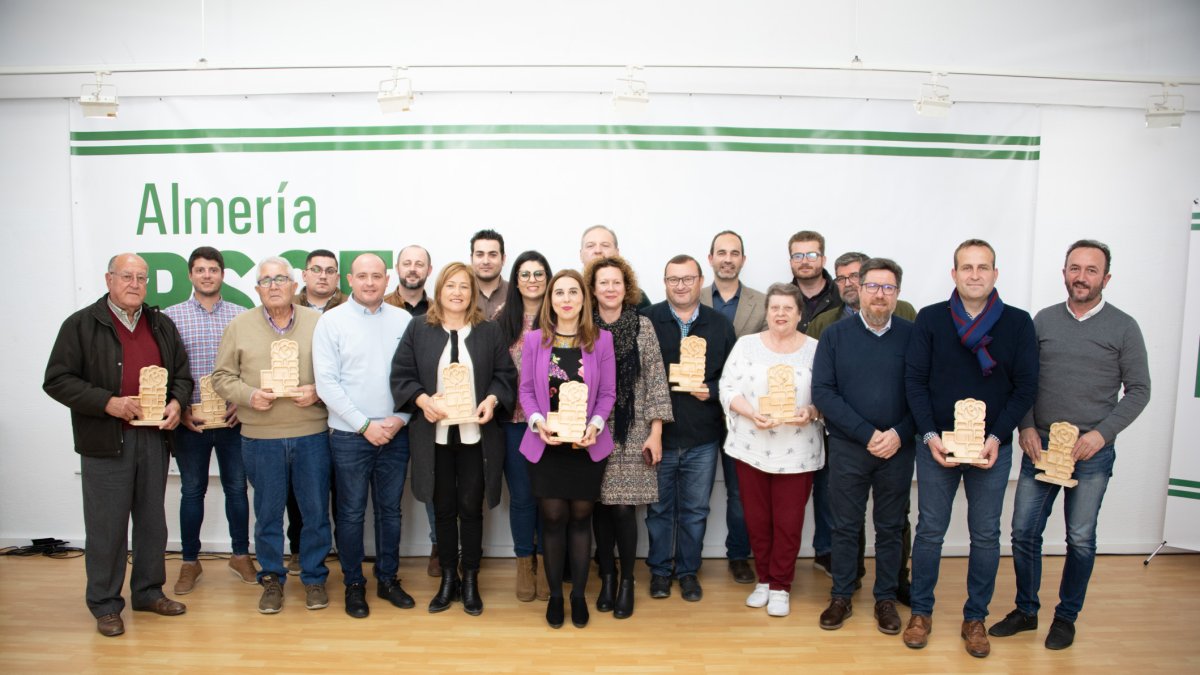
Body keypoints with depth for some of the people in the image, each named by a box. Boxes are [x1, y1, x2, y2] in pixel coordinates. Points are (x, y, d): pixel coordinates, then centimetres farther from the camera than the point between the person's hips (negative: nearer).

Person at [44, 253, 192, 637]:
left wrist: (177, 402, -6)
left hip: (154, 437, 4)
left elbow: (182, 373, 15)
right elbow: (57, 381, -7)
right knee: (107, 525, 3)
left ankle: (148, 591, 27)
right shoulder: (81, 325, -3)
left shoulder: (162, 325, 12)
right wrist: (108, 403, -18)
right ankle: (104, 604, 17)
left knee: (152, 520, 13)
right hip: (105, 442, -4)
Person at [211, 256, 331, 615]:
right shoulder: (239, 326, 5)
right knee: (268, 513, 11)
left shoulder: (318, 323, 2)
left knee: (316, 511, 8)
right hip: (260, 437, 1)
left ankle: (314, 577, 24)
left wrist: (317, 391, -13)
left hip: (311, 435, 0)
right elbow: (222, 376, 6)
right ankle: (272, 579, 28)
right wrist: (249, 395, -11)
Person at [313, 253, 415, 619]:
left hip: (394, 434, 2)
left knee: (390, 510, 13)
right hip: (349, 435, -2)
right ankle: (354, 584, 23)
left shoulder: (403, 321, 2)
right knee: (351, 513, 8)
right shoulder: (332, 321, -3)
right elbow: (326, 383, -8)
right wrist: (365, 425, -12)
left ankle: (388, 579, 27)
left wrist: (399, 418, -9)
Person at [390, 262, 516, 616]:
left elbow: (505, 374, 5)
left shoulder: (489, 331, 4)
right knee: (444, 509, 11)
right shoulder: (418, 329, 3)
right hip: (435, 435, 1)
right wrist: (423, 400, -16)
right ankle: (448, 579, 26)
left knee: (471, 508, 7)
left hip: (476, 435, 0)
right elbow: (401, 374, 0)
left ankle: (470, 581, 22)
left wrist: (492, 399, -13)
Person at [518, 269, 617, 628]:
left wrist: (595, 426, -16)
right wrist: (537, 422, -15)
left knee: (580, 517, 9)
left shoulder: (601, 340, -2)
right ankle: (555, 595, 21)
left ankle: (579, 594, 23)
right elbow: (526, 390, 2)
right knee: (553, 517, 4)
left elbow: (607, 393, -1)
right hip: (546, 444, 0)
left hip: (586, 444, 0)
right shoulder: (534, 340, -1)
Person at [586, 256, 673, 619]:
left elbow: (656, 381, 0)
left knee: (624, 507, -4)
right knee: (601, 506, 5)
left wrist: (656, 432, -4)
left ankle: (627, 582, 16)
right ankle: (607, 576, 24)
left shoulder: (643, 326, 1)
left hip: (632, 433, -1)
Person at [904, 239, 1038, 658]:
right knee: (930, 530, 8)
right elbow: (915, 381, -3)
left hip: (993, 447, 1)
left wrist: (996, 438, -12)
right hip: (937, 445, -1)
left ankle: (976, 617, 26)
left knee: (986, 535, 10)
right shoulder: (930, 319, -1)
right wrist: (930, 436, -12)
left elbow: (1025, 387, -1)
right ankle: (921, 611, 23)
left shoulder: (1018, 323, 0)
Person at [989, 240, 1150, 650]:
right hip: (1039, 446, 2)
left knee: (1081, 539, 8)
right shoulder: (1043, 320, 4)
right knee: (1024, 532, 6)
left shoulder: (1123, 328, -2)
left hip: (1092, 452, -2)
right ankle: (1026, 610, 24)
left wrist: (1102, 434, -12)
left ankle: (1066, 616, 26)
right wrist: (1027, 426, -5)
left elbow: (1138, 390, -2)